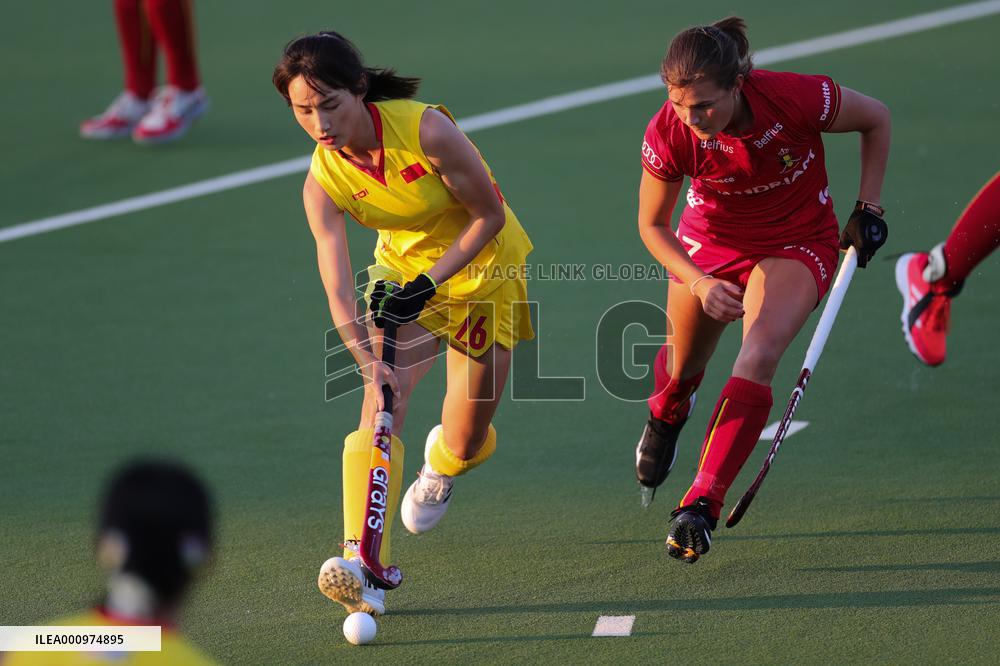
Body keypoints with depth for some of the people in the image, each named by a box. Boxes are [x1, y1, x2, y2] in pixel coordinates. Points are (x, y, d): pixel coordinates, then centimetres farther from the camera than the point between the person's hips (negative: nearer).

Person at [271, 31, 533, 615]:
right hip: (402, 269, 2)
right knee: (382, 400, -24)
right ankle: (365, 567, -31)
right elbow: (339, 290, -24)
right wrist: (369, 364, -40)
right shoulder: (323, 184, -18)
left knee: (464, 444, 2)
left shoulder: (426, 130, -29)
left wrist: (429, 283, -25)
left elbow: (489, 216, -18)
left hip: (482, 266, -2)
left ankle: (441, 464, 43)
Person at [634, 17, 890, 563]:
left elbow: (876, 119, -10)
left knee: (759, 356, -25)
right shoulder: (667, 135, -27)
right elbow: (652, 225, -10)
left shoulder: (798, 98, -33)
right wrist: (700, 283, -25)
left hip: (797, 241, -2)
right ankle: (665, 416, 56)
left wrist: (867, 208, -9)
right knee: (683, 365, 16)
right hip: (709, 241, 2)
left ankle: (701, 506, -26)